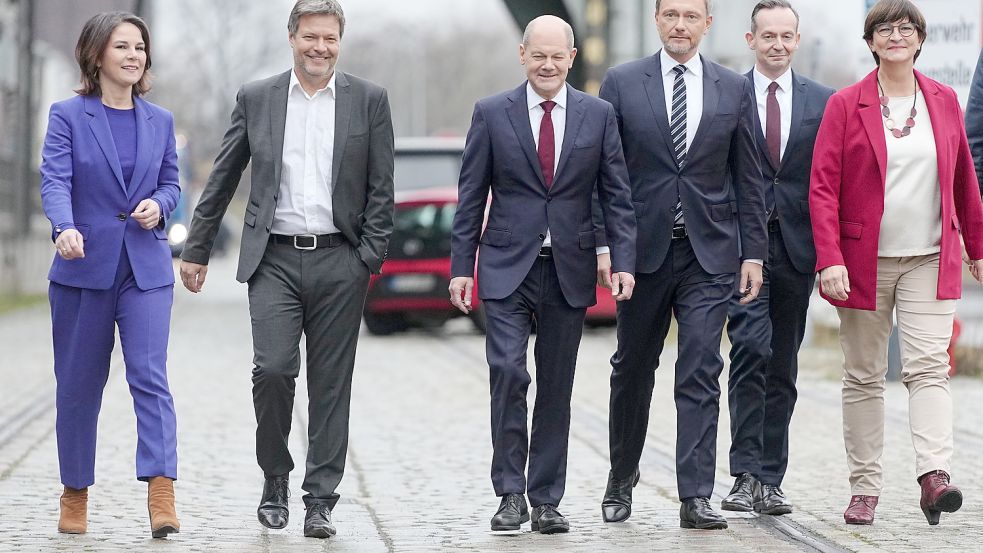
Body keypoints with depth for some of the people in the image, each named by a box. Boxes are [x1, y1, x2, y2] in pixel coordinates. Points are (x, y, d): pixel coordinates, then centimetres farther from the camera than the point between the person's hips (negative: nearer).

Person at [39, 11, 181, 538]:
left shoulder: (160, 121, 10)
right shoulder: (68, 115, -1)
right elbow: (54, 180, -12)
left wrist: (158, 204, -7)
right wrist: (65, 228, -31)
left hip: (146, 267, 2)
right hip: (84, 264, -1)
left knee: (150, 376, -12)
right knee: (79, 384, 6)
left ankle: (161, 495, -19)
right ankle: (75, 493, 21)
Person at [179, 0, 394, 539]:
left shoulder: (369, 101, 5)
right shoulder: (255, 98, 7)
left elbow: (381, 189, 5)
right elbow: (222, 180, 11)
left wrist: (371, 256, -4)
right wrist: (197, 249, 9)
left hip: (339, 261, 0)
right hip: (274, 258, 0)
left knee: (330, 384, 2)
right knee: (273, 368, -12)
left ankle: (319, 502, 8)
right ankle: (275, 477, 10)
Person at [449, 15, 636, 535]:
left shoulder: (598, 115, 5)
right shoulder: (491, 113, 2)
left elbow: (616, 195, 6)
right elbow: (471, 197, 3)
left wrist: (624, 261, -4)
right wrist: (461, 266, -2)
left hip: (569, 269, 2)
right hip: (508, 266, -1)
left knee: (556, 387, 6)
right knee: (507, 370, -15)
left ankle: (546, 499, 14)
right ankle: (511, 492, -6)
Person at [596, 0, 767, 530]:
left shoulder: (734, 89, 6)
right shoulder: (622, 83, 2)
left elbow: (748, 178, 8)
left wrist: (753, 252, 3)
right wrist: (603, 244, -5)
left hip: (709, 253, 0)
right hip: (643, 248, 0)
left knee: (701, 372, -7)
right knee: (633, 369, 11)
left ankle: (695, 497, -7)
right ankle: (621, 478, 30)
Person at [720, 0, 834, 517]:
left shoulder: (823, 101, 8)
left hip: (795, 246, 3)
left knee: (783, 367, 7)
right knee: (751, 349, -16)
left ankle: (770, 480, 14)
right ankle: (746, 474, -17)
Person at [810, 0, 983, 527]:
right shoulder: (845, 105, -1)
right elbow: (823, 187, -5)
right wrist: (830, 259, -15)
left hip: (929, 260, 1)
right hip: (865, 261, -1)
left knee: (929, 367, -11)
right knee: (863, 376, 4)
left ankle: (933, 476, -20)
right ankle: (864, 488, 9)